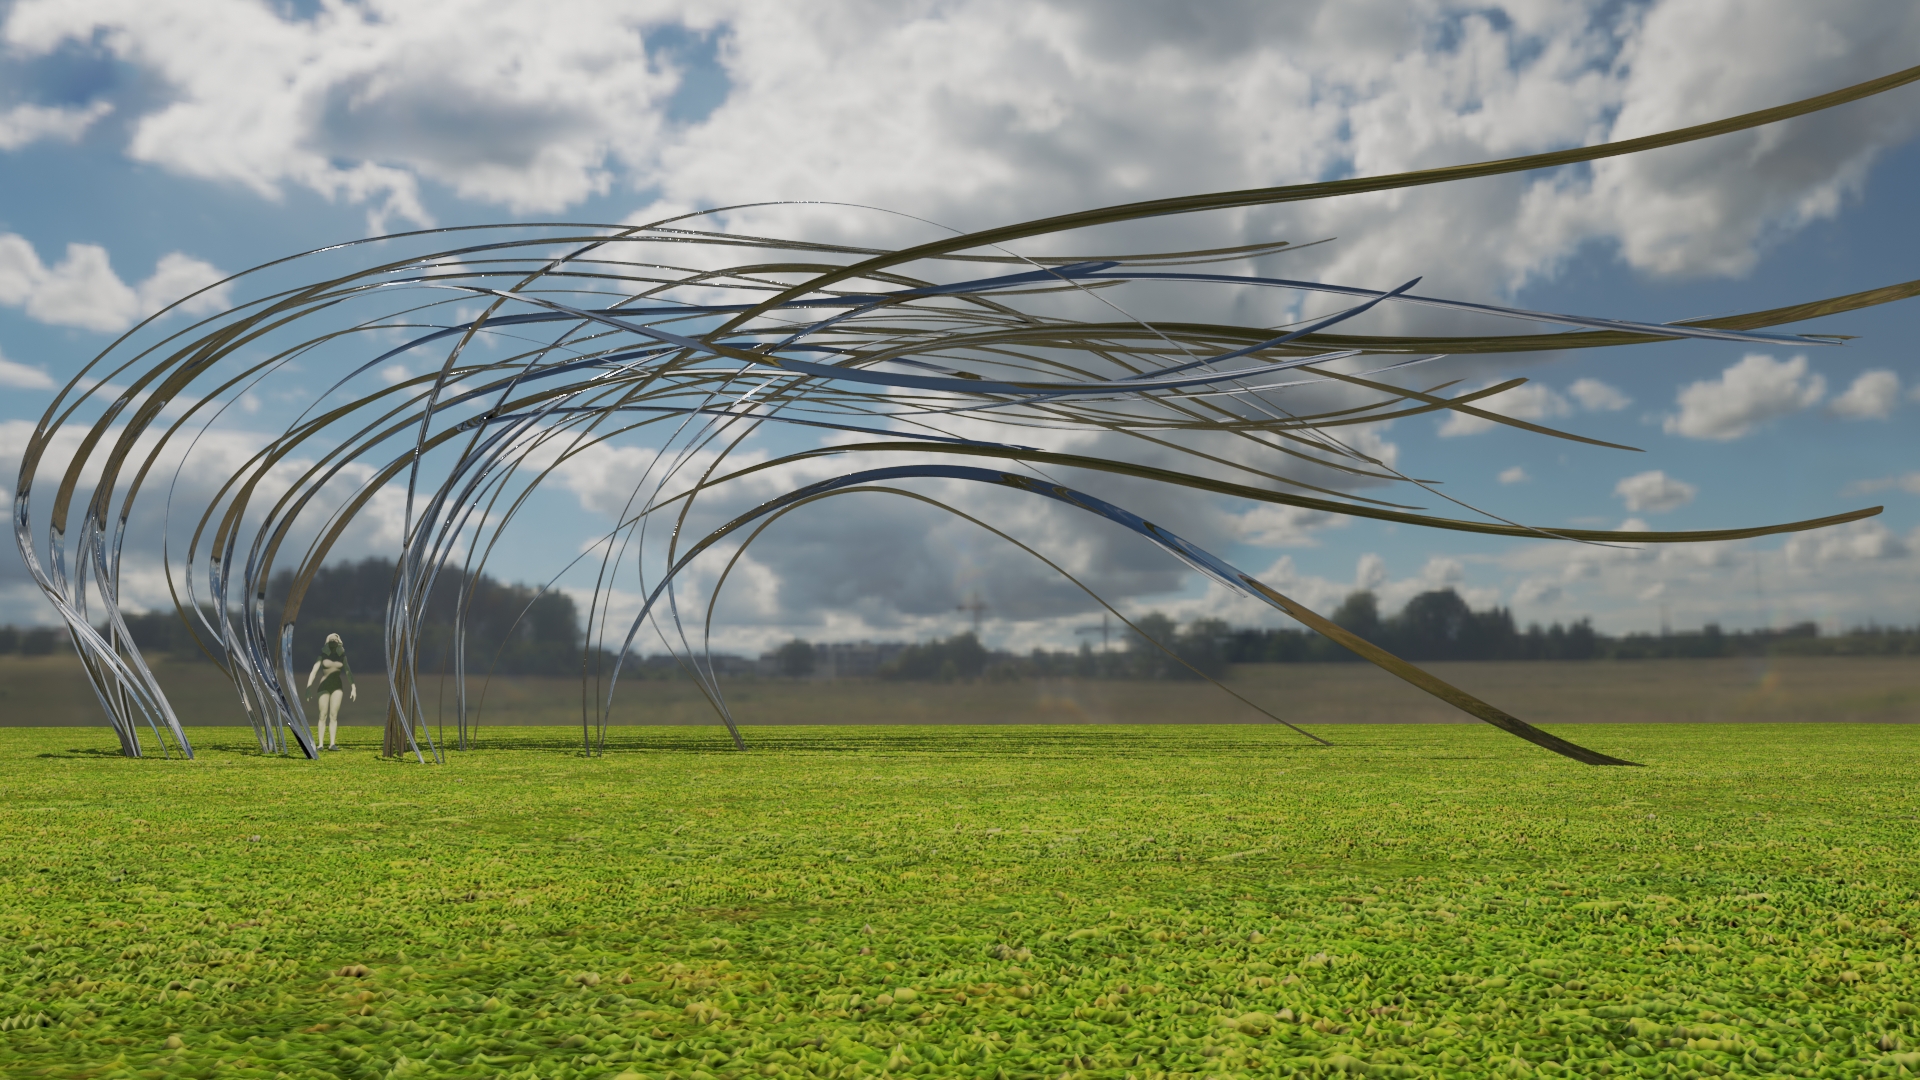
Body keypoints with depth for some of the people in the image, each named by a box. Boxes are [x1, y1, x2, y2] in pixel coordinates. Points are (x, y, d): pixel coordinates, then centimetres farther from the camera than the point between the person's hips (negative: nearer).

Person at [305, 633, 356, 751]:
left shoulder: (341, 655, 5)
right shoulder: (322, 655, -3)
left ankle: (332, 743, -6)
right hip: (324, 687, -2)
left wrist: (353, 687, 3)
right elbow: (313, 671, -9)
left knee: (334, 716, -3)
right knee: (323, 716, -4)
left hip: (337, 687, 2)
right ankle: (320, 744, -3)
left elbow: (348, 672, 9)